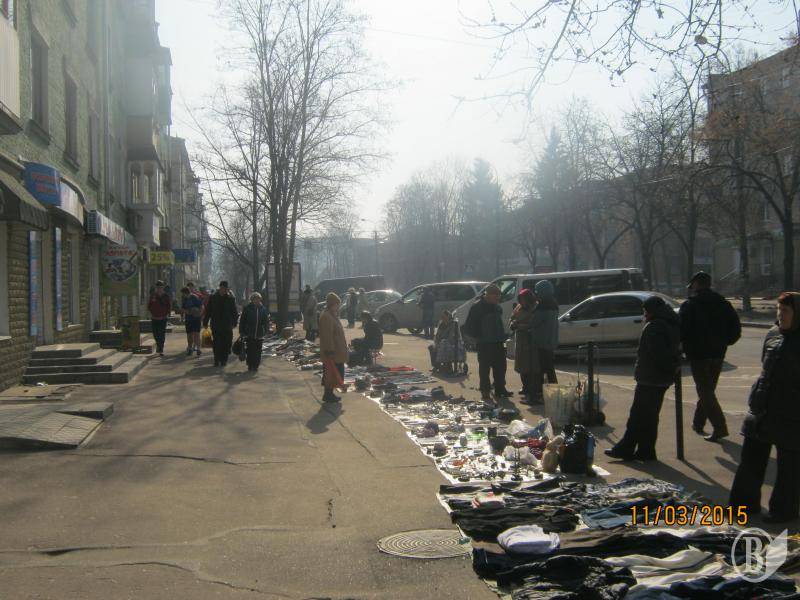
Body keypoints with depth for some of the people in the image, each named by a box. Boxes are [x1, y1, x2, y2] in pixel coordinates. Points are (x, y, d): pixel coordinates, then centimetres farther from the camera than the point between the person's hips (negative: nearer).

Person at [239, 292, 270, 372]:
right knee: (250, 351, -1)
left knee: (258, 351, 5)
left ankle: (256, 366, 14)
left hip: (259, 335, 2)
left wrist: (265, 331, 4)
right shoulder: (247, 309, -2)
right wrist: (242, 332, -1)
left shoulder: (263, 309, 5)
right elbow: (242, 321, 2)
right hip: (249, 335, -2)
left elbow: (266, 321, 11)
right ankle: (250, 366, 7)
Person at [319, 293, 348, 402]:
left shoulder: (332, 315, 13)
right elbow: (327, 336, -23)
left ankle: (329, 394, 21)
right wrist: (330, 351, -24)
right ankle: (328, 395, 4)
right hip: (332, 352, -10)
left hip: (337, 351, 10)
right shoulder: (326, 317, -19)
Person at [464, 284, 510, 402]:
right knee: (485, 369, -2)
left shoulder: (497, 306, 11)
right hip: (484, 344, -7)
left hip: (498, 343, 7)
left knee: (500, 367, 11)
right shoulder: (477, 307, -11)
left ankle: (500, 389, 21)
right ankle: (485, 392, 4)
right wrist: (478, 337, -13)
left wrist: (502, 337, 12)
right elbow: (468, 327, -10)